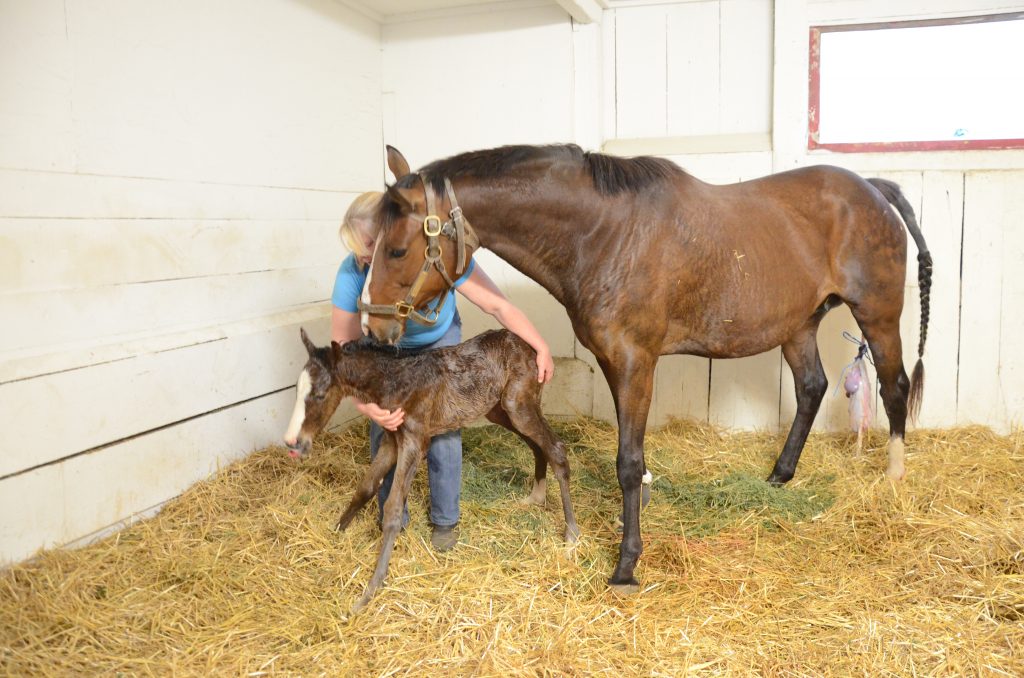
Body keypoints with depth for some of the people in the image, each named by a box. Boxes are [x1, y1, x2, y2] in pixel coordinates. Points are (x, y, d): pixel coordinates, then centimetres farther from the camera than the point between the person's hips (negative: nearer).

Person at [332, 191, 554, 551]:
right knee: (384, 428, -5)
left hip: (439, 339, -1)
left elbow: (497, 305, -29)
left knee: (443, 427, -6)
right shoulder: (352, 273, -33)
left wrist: (540, 348, -26)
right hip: (386, 346, 1)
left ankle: (445, 519, 12)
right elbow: (344, 349, -30)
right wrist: (364, 405, -43)